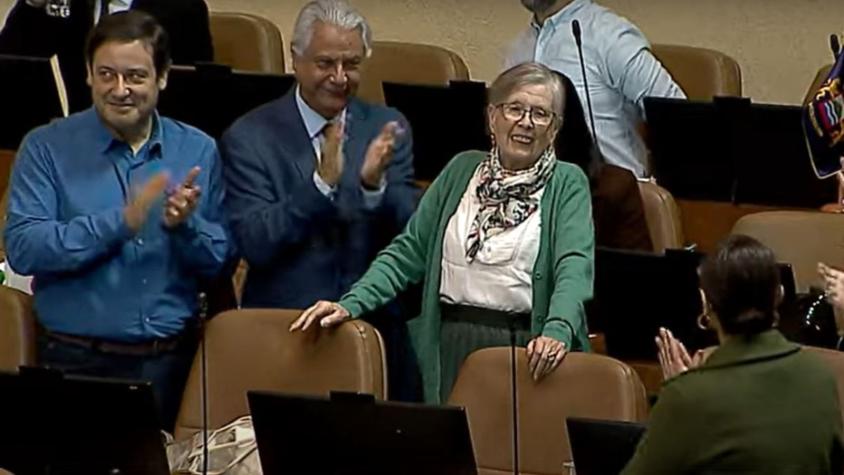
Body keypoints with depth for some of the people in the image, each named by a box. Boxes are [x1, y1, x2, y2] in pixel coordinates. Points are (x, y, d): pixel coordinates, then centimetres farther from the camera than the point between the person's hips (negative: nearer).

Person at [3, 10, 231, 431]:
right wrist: (120, 222, -20)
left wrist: (185, 225, -15)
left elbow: (221, 259, 7)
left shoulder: (198, 152, 7)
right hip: (78, 364, -2)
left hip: (171, 364, 2)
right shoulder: (46, 148, 0)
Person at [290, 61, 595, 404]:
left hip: (525, 351, -3)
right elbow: (408, 252, 12)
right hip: (451, 347, 3)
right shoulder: (461, 170, 16)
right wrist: (350, 304, -4)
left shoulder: (566, 184, 5)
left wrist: (557, 332, -29)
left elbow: (575, 266, -10)